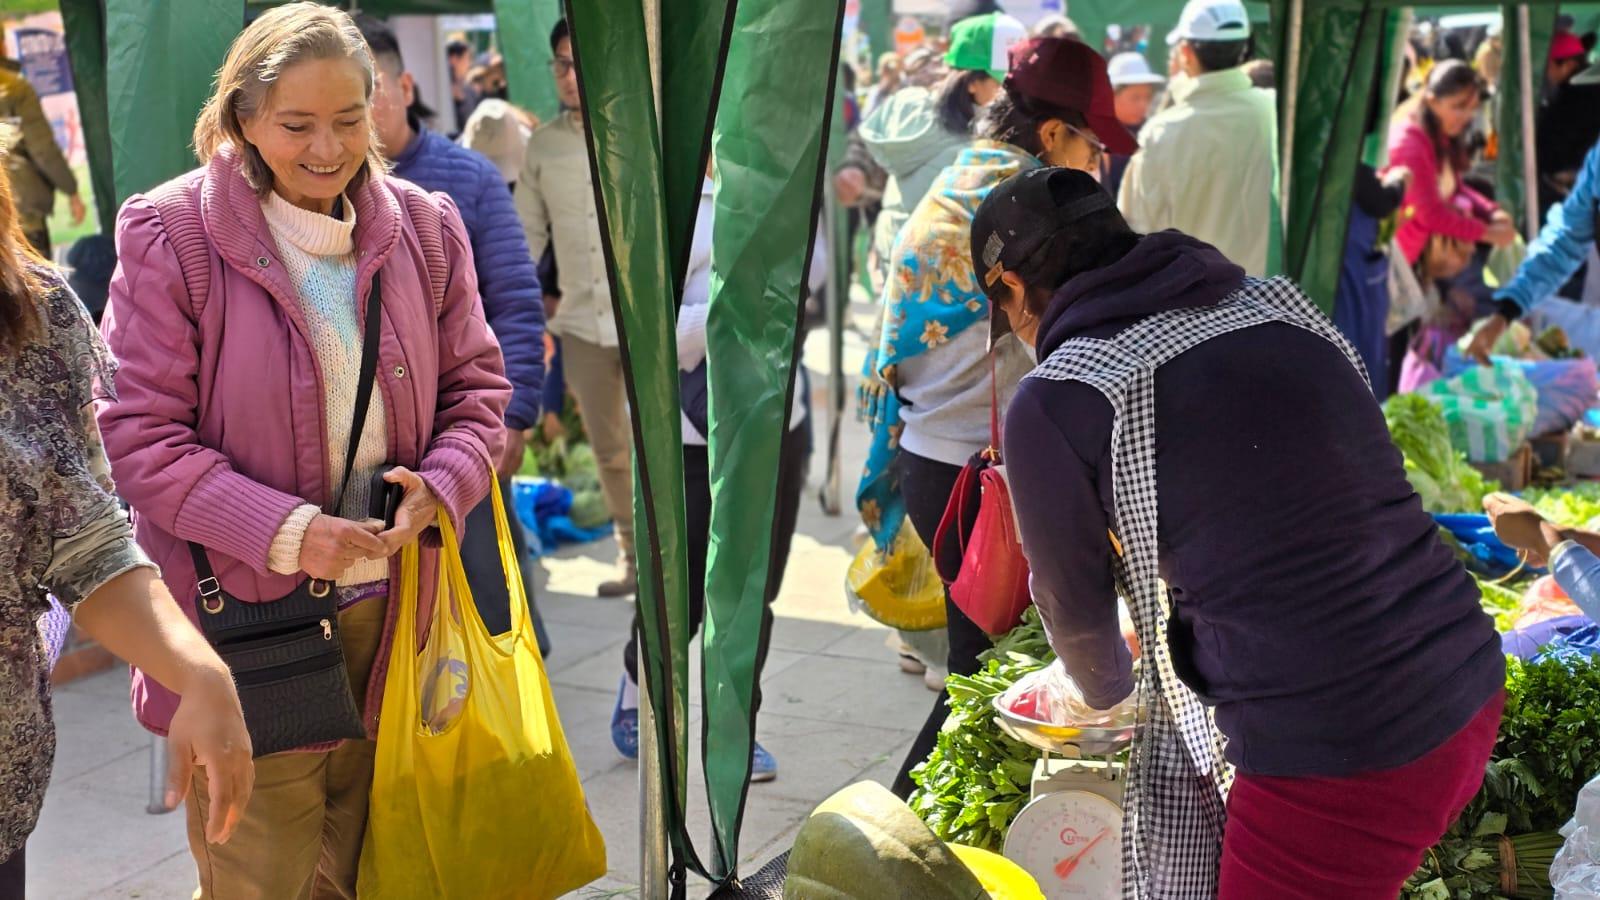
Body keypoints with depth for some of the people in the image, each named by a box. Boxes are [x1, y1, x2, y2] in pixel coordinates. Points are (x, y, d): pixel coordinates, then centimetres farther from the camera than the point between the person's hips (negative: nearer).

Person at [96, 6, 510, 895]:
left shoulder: (424, 227, 3)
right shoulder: (171, 235, -10)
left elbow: (476, 386, 9)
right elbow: (139, 432, -11)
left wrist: (440, 486, -12)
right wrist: (283, 532, -21)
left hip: (388, 616, 4)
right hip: (244, 625, -4)